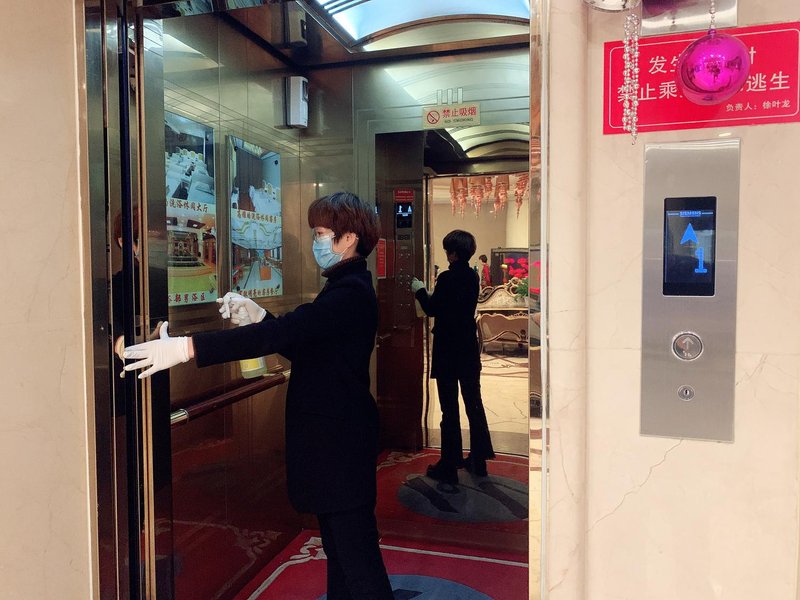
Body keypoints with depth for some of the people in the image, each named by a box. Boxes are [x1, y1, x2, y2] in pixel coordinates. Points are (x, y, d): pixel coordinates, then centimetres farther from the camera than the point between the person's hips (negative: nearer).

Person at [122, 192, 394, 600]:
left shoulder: (350, 293, -20)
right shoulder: (347, 287, 13)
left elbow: (281, 335, -32)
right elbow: (302, 347, 15)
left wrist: (188, 347, -35)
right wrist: (256, 316, 1)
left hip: (339, 441, -10)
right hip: (333, 433, 10)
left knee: (355, 554, 0)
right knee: (340, 547, 20)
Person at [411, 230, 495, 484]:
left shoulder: (447, 278, -17)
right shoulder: (473, 277, 5)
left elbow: (431, 310, -11)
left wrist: (419, 290, 4)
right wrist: (430, 293, 16)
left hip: (447, 352, -7)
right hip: (469, 351, 7)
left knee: (450, 410, 0)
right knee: (474, 404, 14)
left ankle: (449, 467, 10)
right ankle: (478, 461, 25)